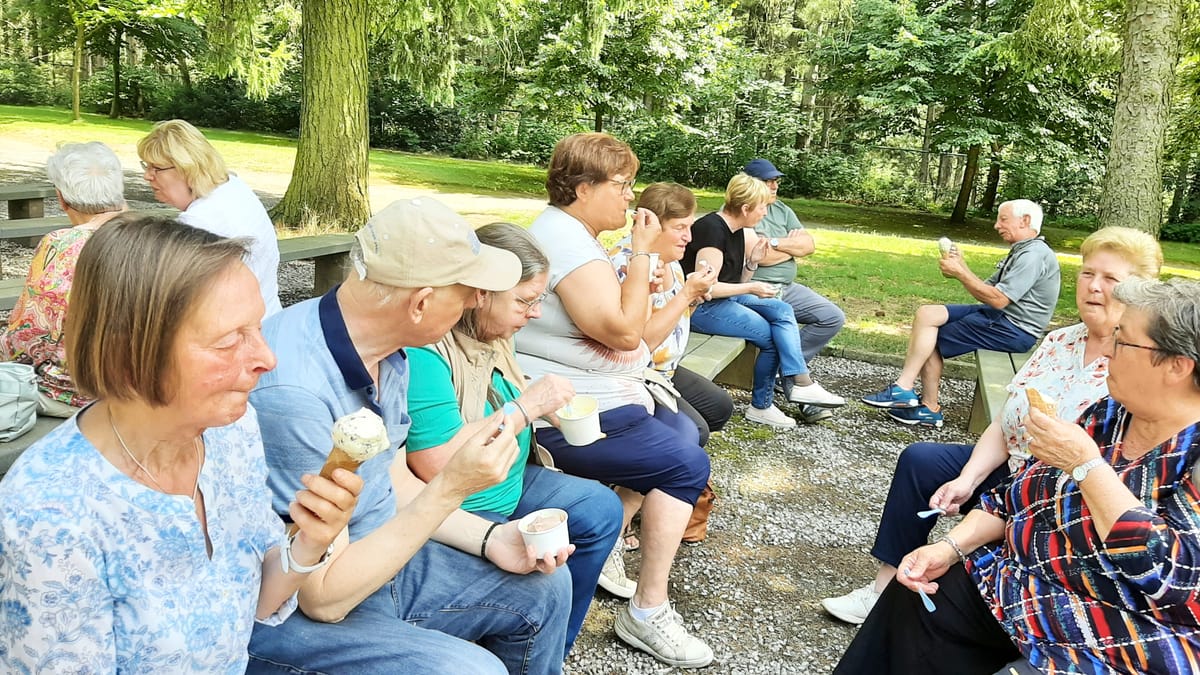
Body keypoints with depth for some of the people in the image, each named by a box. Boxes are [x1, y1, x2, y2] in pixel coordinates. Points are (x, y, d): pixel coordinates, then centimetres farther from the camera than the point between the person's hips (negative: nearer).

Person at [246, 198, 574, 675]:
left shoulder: (387, 350, -4)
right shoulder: (292, 393, -32)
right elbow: (324, 598, -27)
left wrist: (488, 538, -3)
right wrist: (451, 488, -31)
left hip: (377, 558, 9)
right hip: (293, 611, -8)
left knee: (545, 586, 11)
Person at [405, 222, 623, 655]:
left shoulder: (492, 335, 1)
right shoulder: (425, 352, -28)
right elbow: (436, 466, -32)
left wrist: (548, 408, -2)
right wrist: (525, 407, -26)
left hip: (510, 485, 10)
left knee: (601, 509, 12)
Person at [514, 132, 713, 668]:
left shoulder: (570, 231, 15)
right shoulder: (567, 241, -20)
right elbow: (623, 330, -25)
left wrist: (641, 285, 8)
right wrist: (642, 253, -17)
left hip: (594, 397, 12)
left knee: (685, 432, 17)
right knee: (688, 465, -10)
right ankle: (648, 612, -4)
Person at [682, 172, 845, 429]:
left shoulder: (736, 231, 11)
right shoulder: (712, 229, -18)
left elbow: (735, 282, 14)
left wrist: (752, 261, -4)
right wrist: (751, 289, -17)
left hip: (726, 299, 9)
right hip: (702, 307, -9)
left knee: (782, 311, -10)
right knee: (772, 336, -15)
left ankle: (801, 383, -17)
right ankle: (761, 406, -6)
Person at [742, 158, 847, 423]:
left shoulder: (782, 210, 16)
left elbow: (809, 245, 6)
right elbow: (758, 254, -19)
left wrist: (775, 243, -10)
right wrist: (791, 244, -1)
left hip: (788, 287, 8)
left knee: (833, 317, -3)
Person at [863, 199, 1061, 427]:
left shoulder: (1033, 255, -16)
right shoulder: (1020, 252, 19)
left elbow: (997, 299, -23)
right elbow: (987, 290, 14)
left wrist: (960, 273, -16)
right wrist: (961, 266, -1)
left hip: (1013, 329, -10)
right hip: (1000, 317, 10)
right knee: (926, 314, -3)